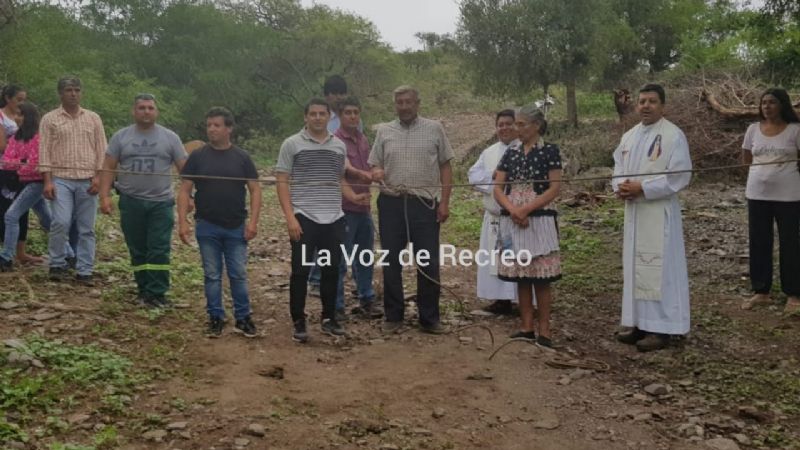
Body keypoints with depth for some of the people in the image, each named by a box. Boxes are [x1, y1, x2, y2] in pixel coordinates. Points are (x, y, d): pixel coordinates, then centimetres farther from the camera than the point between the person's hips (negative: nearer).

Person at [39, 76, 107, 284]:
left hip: (87, 181, 2)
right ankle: (57, 265, 7)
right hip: (61, 179, -1)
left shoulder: (93, 118, 10)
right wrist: (47, 181, -7)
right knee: (61, 223, -12)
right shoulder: (50, 119, 6)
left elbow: (101, 150, 8)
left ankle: (84, 271, 9)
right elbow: (44, 151, 1)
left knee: (86, 228, 2)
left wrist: (98, 177, -3)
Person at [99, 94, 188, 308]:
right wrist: (104, 196, -6)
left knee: (159, 250, -4)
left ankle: (157, 293, 1)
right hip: (131, 202, 2)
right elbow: (108, 168, 4)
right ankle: (144, 290, 21)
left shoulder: (170, 137, 3)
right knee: (137, 250, 10)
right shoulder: (121, 137, 5)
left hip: (161, 202, -1)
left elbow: (184, 168, 1)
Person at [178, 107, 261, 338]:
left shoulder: (242, 157, 1)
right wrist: (183, 221, -8)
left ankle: (243, 318, 15)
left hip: (236, 228, 0)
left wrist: (253, 221, -9)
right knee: (212, 275, 7)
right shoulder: (197, 157, 2)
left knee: (239, 275, 5)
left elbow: (255, 189, 1)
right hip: (207, 228, 1)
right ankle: (216, 318, 18)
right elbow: (185, 190, 1)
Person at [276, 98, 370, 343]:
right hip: (303, 218, -4)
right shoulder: (292, 144, -1)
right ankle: (299, 322, 12)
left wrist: (354, 197, 1)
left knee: (331, 270, 10)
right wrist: (290, 217, -12)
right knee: (301, 271, 1)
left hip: (334, 219, 4)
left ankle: (329, 318, 23)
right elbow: (281, 182, -3)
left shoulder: (339, 146, 12)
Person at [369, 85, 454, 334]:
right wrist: (376, 172, -14)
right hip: (391, 203, 2)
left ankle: (429, 318, 15)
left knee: (428, 262, 2)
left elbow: (445, 167, 4)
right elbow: (375, 164, 11)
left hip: (425, 203, -2)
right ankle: (393, 316, 20)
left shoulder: (434, 129, 4)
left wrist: (444, 202, -4)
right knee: (391, 262, 7)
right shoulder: (384, 131, 10)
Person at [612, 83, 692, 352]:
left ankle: (661, 329, 3)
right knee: (635, 267, 11)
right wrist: (620, 187, -6)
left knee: (658, 269, -4)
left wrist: (642, 188, -19)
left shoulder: (674, 135, -9)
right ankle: (640, 323, 21)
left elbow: (680, 176, -15)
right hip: (633, 212, 7)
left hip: (659, 213, -7)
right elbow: (618, 168, 17)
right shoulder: (629, 136, 13)